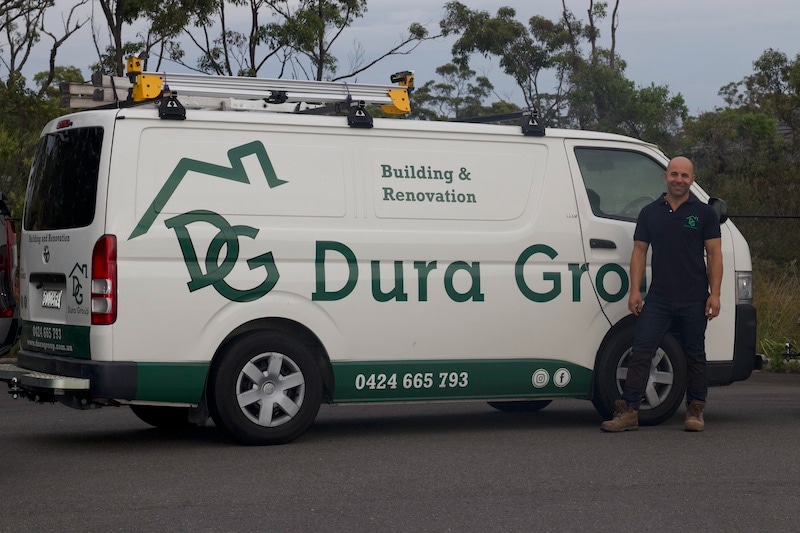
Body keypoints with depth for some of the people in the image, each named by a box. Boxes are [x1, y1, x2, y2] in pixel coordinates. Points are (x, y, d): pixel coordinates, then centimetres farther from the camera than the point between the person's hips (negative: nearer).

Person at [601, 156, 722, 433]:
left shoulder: (704, 213, 3)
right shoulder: (650, 213, 9)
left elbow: (714, 254, 1)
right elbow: (639, 252, 9)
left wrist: (714, 294, -7)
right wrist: (635, 291, -1)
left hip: (694, 300, -1)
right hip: (658, 298, 1)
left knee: (694, 355, 8)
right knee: (640, 353, -6)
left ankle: (695, 411, 19)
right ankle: (628, 412, -7)